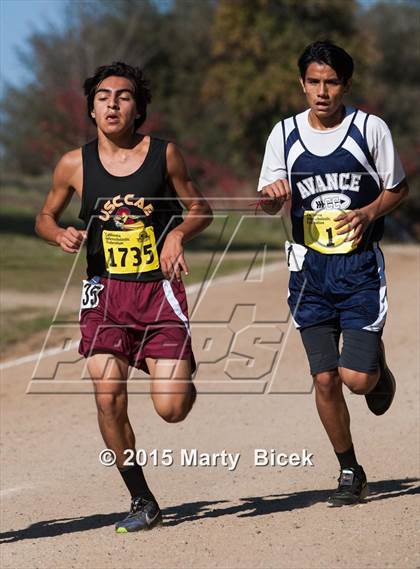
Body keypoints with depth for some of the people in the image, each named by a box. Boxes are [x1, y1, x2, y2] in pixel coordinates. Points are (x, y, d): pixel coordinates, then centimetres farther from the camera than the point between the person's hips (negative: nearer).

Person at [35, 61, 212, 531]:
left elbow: (199, 208, 9)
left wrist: (179, 233, -11)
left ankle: (181, 372, 31)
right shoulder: (75, 165, 1)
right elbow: (45, 217, 15)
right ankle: (142, 502, 7)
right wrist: (60, 235, -7)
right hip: (105, 291, 1)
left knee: (171, 409, -7)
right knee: (108, 400, -10)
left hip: (159, 288, -1)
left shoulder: (163, 154, -1)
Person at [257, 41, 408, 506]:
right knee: (325, 379, 1)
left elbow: (397, 188, 7)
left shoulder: (370, 128, -3)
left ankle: (378, 366, 27)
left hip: (361, 265, -2)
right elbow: (268, 203, 10)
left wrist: (369, 212, -13)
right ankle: (350, 473, 18)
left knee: (357, 377, -11)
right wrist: (272, 196, -14)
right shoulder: (284, 134, 2)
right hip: (311, 267, 2)